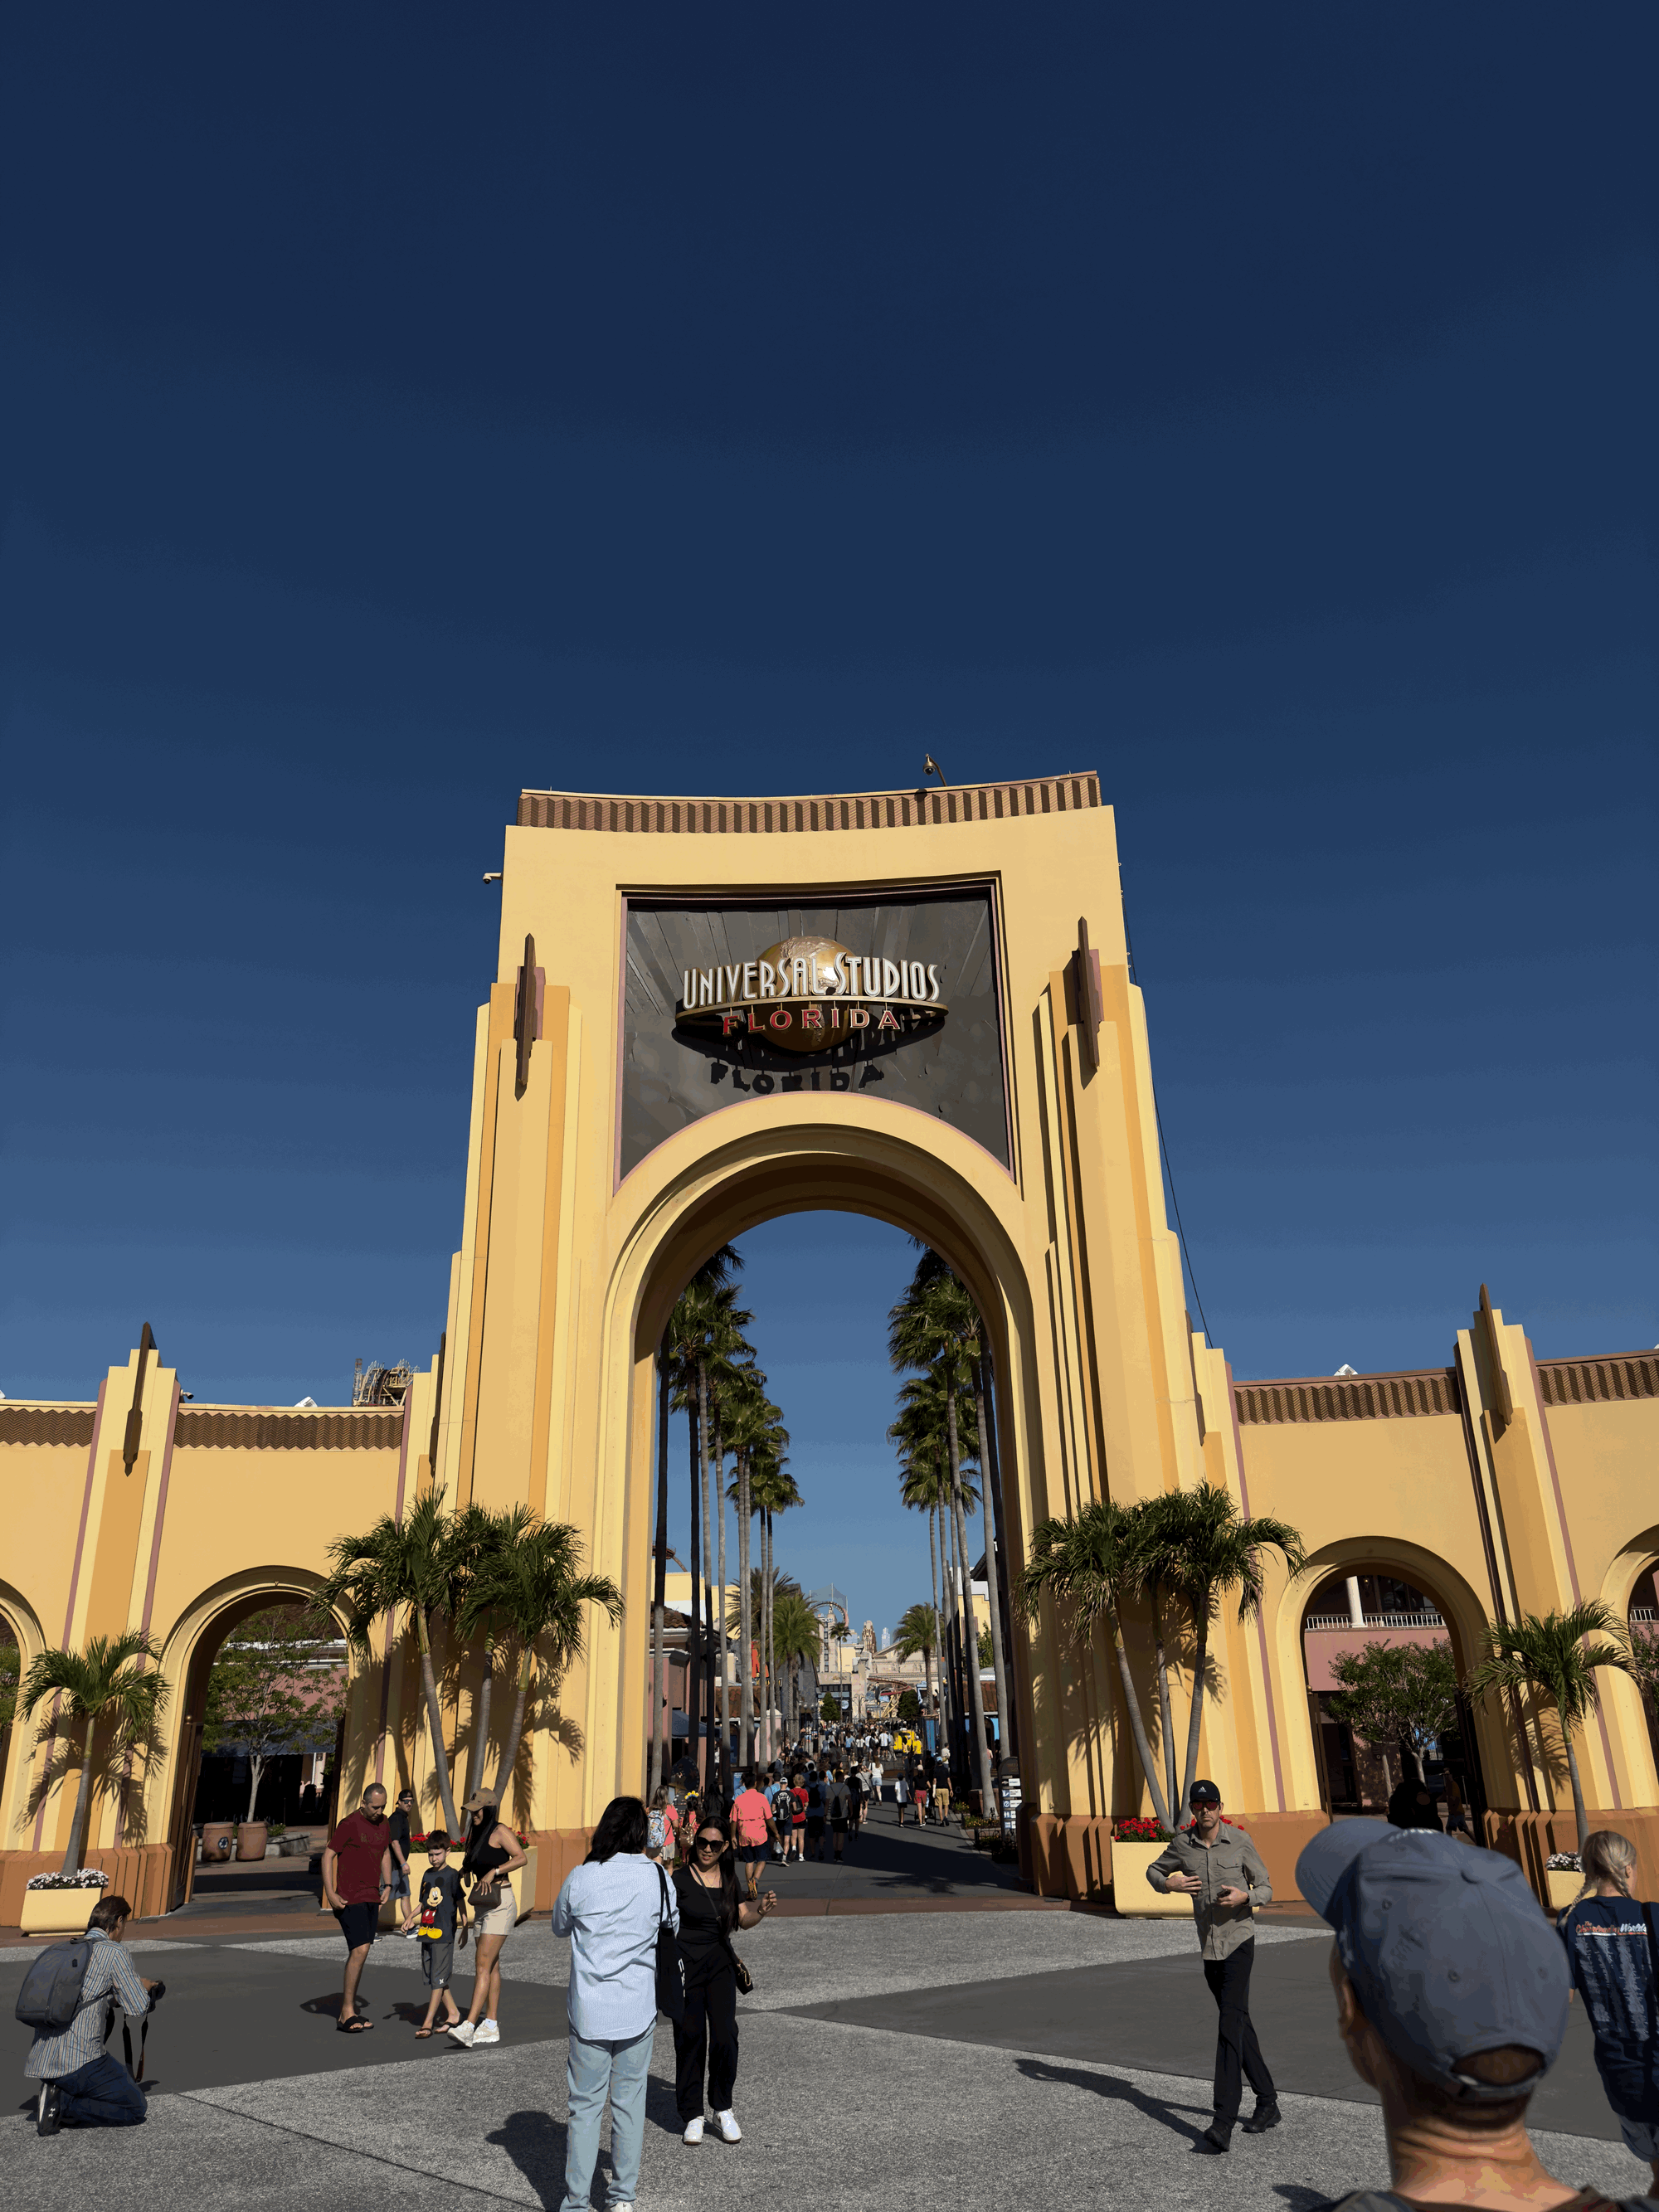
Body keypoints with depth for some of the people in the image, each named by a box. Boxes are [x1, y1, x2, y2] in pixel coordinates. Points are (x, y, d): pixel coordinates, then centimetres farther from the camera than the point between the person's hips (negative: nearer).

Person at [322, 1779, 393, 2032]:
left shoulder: (383, 1822, 8)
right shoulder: (350, 1824, -15)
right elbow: (328, 1855, -13)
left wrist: (387, 1885, 13)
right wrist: (330, 1893, -18)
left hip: (372, 1897, 7)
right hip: (350, 1899, -7)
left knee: (360, 1953, 11)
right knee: (359, 1950, -14)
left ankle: (349, 2007, 21)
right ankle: (347, 2013, -7)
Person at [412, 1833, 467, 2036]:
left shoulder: (451, 1875, -6)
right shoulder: (427, 1874, 13)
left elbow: (460, 1903, -5)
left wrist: (465, 1926, -9)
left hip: (444, 1934, -7)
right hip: (427, 1933, 7)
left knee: (438, 1979, -6)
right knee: (432, 1979, 12)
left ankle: (428, 2022, -4)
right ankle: (453, 2012, 23)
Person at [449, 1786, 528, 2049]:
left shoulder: (499, 1831, -11)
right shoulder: (474, 1833, 14)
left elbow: (520, 1858, -22)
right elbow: (469, 1863, 30)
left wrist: (494, 1872, -27)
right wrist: (466, 1869, 10)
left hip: (500, 1904, -9)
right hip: (482, 1906, 9)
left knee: (483, 1964, -13)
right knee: (491, 1966, 11)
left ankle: (469, 2026, -17)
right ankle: (491, 2026, 15)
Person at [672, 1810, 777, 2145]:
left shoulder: (729, 1877, 4)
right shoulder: (681, 1879, -10)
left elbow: (744, 1920, 6)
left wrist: (761, 1910, -13)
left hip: (720, 1965, 3)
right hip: (686, 1966, -3)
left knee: (725, 2038, -4)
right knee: (690, 2040, 2)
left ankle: (723, 2109, 16)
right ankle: (692, 2116, 20)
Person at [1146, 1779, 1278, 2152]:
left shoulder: (1240, 1842, -8)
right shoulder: (1183, 1844, 0)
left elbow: (1266, 1890, -1)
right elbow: (1153, 1871, 15)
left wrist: (1244, 1897, -22)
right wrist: (1170, 1884, -6)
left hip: (1239, 1942, -5)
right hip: (1209, 1946, 5)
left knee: (1231, 2024, -14)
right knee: (1240, 2026, 14)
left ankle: (1223, 2122, -19)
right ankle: (1267, 2104, 29)